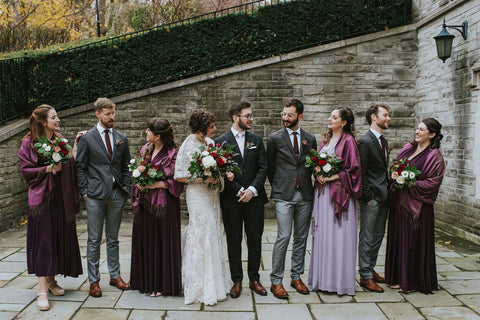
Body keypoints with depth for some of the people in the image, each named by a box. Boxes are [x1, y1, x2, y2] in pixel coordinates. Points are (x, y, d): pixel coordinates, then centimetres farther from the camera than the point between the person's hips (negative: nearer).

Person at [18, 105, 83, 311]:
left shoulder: (61, 141, 10)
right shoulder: (30, 143, -3)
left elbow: (71, 166, 7)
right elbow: (26, 170, -7)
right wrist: (48, 169, -17)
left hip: (60, 196, 5)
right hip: (41, 196, -5)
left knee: (59, 238, 8)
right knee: (42, 240, -5)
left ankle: (51, 280, 24)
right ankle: (42, 290, -2)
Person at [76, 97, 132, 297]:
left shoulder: (121, 138, 11)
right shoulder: (87, 138, 1)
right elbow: (80, 168, 1)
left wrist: (127, 189, 4)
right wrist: (84, 192, -6)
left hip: (117, 195, 3)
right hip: (95, 195, -3)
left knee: (113, 238, 13)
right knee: (94, 240, 3)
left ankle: (115, 275, 24)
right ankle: (94, 281, 13)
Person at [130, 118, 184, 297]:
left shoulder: (172, 154, -11)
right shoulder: (145, 149, 10)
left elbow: (176, 181, -13)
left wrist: (156, 184, -17)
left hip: (163, 203, -6)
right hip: (145, 201, 7)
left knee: (163, 242, 1)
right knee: (145, 240, 12)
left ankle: (162, 284, 14)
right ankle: (146, 280, 26)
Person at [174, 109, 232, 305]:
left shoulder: (210, 142, 9)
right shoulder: (188, 145, -11)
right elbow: (179, 176, -11)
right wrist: (203, 179, -19)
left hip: (213, 195, 7)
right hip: (198, 196, -7)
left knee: (214, 236, 11)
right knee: (202, 239, -3)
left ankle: (215, 284, 24)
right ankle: (203, 289, 10)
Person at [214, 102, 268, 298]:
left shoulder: (256, 140, 9)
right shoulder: (221, 141, -1)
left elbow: (263, 168, 4)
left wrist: (252, 190, -10)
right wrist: (239, 191, -12)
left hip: (254, 198, 3)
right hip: (231, 200, -2)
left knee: (255, 239, 8)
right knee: (234, 242, 6)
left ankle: (254, 279, 22)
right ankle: (237, 281, 18)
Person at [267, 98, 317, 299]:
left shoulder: (310, 139, 10)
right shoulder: (275, 138, 1)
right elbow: (269, 167, 6)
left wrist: (307, 182, 8)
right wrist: (277, 187, 7)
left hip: (305, 195, 4)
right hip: (284, 196, -3)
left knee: (301, 238, 9)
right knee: (283, 237, -8)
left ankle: (296, 277, 22)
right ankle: (276, 281, 2)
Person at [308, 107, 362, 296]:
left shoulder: (348, 140, -5)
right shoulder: (325, 140, 15)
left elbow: (353, 169, -9)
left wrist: (332, 177, -15)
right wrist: (318, 174, 0)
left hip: (339, 193, -7)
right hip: (322, 192, 7)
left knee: (339, 235, -2)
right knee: (322, 235, 8)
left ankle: (341, 280, 9)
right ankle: (323, 279, 17)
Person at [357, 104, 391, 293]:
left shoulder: (383, 141, 16)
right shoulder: (365, 141, -12)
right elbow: (361, 172, -15)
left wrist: (387, 192, 10)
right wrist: (368, 197, -15)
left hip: (383, 197, 9)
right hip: (371, 198, -9)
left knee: (378, 236, 15)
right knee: (367, 238, -1)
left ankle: (371, 269, 27)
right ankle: (365, 277, 7)